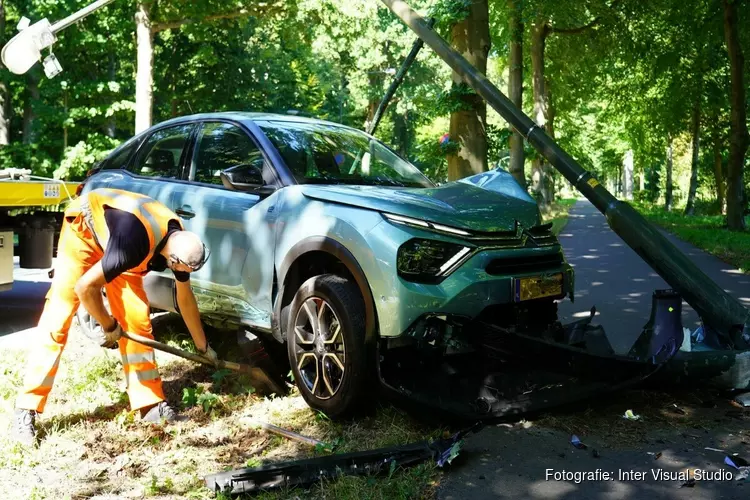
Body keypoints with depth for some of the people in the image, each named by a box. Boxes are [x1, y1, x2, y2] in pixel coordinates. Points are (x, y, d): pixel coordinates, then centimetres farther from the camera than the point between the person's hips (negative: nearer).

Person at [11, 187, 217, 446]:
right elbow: (85, 286, -33)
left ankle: (151, 404, 1)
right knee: (57, 320, -12)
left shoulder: (179, 242, -17)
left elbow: (185, 299, 0)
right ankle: (26, 410, -7)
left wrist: (203, 347, 10)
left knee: (137, 319, -4)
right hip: (83, 229, -6)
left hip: (116, 233, 6)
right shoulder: (135, 245, -41)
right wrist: (109, 327, -16)